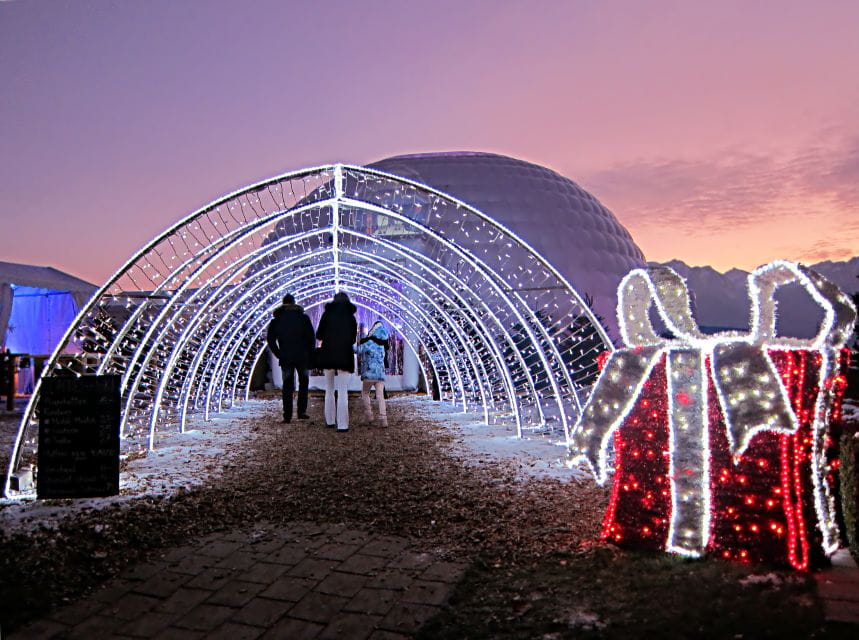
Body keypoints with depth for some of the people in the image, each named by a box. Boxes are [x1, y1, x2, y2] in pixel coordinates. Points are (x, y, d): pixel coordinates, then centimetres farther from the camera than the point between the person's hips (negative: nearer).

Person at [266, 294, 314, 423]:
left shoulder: (276, 320, 6)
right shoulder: (303, 317, 2)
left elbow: (270, 339, -1)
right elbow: (311, 337, -5)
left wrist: (279, 354, 3)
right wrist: (310, 354, 2)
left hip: (285, 358, 1)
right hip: (302, 357, -1)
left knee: (287, 386, 6)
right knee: (303, 383, 13)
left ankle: (287, 415, 1)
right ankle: (301, 411, 5)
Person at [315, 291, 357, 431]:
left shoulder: (327, 313, 3)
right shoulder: (351, 317, 6)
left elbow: (319, 335, 3)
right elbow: (353, 339, 11)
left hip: (328, 355, 1)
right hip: (345, 356, -1)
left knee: (329, 390, 14)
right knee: (343, 392, -3)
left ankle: (330, 420, 16)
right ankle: (342, 424, -8)